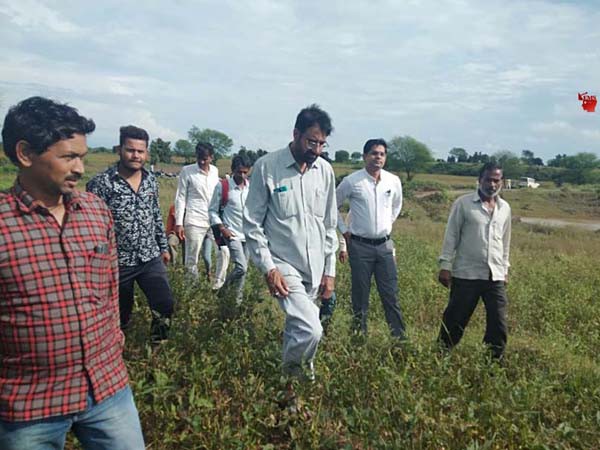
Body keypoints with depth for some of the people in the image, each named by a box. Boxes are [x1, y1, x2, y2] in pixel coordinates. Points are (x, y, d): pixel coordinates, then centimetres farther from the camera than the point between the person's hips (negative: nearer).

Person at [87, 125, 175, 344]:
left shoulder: (151, 180, 5)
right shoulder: (101, 182, -13)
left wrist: (163, 247, 16)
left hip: (151, 258, 4)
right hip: (118, 262, -3)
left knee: (165, 304, -5)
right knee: (120, 315, 12)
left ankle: (157, 345, 19)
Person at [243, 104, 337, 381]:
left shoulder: (325, 170, 3)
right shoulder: (267, 167, -10)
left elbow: (329, 225, 10)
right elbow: (253, 223, -6)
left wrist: (330, 271, 9)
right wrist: (268, 268, -13)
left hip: (315, 268, 5)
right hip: (283, 265, -4)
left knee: (298, 328, 15)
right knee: (311, 330, -16)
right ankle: (292, 369, 16)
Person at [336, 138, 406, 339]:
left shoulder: (393, 181, 2)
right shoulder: (352, 181, -7)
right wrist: (344, 230, 2)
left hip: (385, 245, 3)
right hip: (360, 245, -2)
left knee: (391, 295, 4)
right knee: (360, 297, 6)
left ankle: (400, 338, 13)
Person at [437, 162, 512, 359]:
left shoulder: (505, 208, 11)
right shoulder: (463, 203, -3)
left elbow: (505, 241, 19)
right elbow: (451, 235, -4)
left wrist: (505, 269, 19)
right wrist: (445, 265, -8)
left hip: (495, 276, 4)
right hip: (466, 274, -4)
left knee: (498, 323, 6)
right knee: (455, 320, 3)